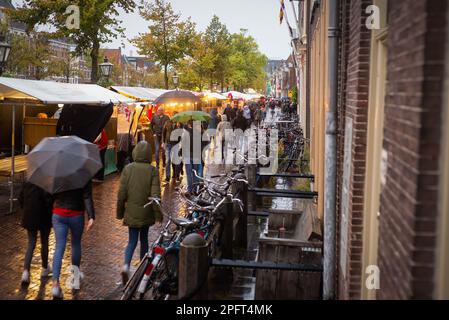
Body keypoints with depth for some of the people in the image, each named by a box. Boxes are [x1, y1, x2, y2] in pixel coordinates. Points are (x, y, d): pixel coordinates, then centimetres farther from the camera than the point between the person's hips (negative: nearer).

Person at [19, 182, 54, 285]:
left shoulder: (27, 184, 1)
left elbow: (21, 198, 9)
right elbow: (49, 200, -23)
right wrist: (50, 213, -6)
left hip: (29, 218, 5)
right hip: (43, 219, -4)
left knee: (31, 244, 11)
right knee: (44, 243, 14)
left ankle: (26, 271, -5)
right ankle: (45, 269, 29)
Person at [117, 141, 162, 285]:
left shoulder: (128, 169, -6)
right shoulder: (152, 171, -11)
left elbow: (121, 193, -3)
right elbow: (155, 195, -13)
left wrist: (120, 212, 8)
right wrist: (158, 217, -7)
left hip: (131, 213, 1)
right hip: (146, 213, -1)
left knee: (132, 241, 8)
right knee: (144, 239, 18)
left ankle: (126, 265, -16)